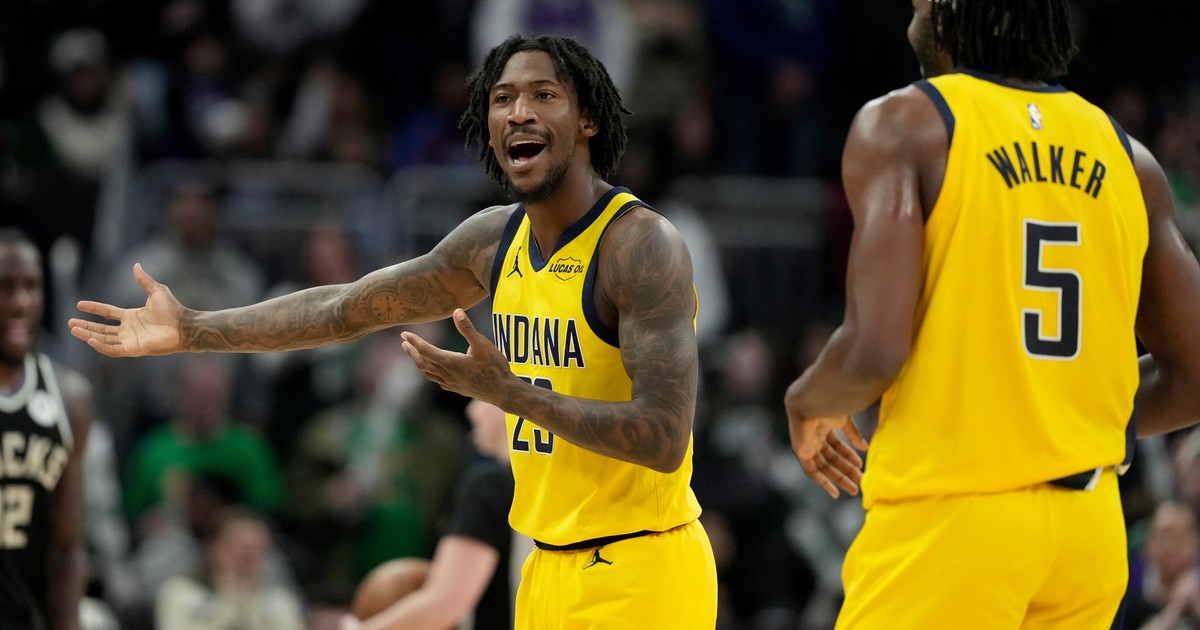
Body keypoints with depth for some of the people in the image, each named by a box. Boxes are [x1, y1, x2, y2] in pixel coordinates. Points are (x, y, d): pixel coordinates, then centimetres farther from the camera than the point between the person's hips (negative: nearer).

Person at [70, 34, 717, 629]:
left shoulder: (641, 245, -17)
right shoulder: (495, 238, 8)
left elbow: (664, 440, -25)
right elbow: (346, 308, 18)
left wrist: (506, 390, -26)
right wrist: (191, 330, 16)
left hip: (637, 575, -8)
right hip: (551, 568, 8)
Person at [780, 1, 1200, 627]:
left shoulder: (902, 125, -4)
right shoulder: (1126, 158, 11)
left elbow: (875, 350, -14)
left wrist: (807, 402, 7)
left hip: (949, 512, -6)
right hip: (1091, 524, 6)